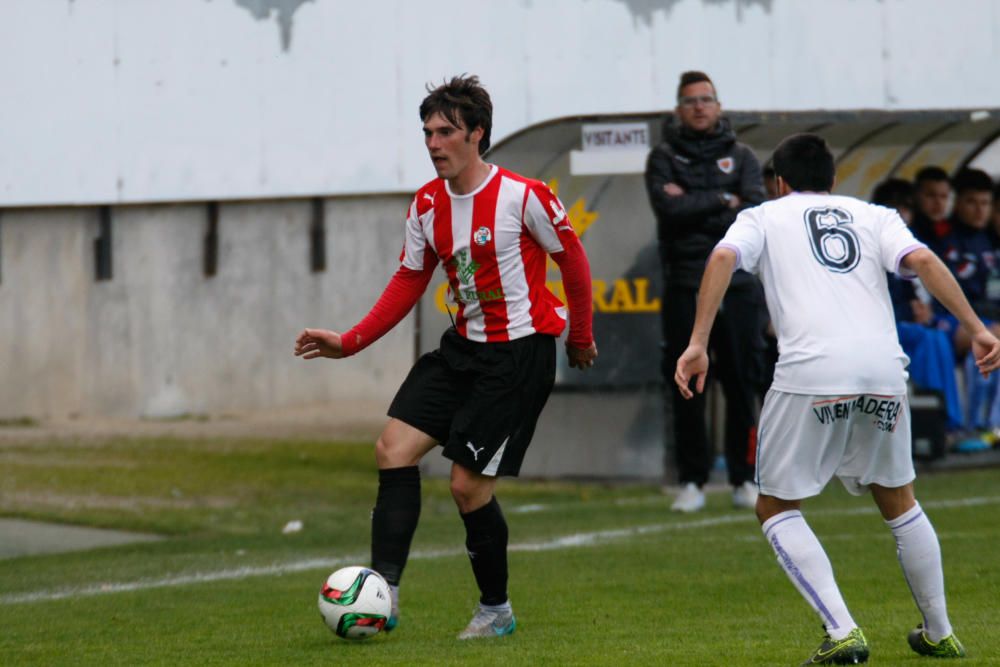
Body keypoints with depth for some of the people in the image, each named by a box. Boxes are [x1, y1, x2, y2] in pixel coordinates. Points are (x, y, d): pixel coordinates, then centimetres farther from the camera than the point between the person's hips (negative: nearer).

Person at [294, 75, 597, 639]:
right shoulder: (427, 205, 3)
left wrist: (581, 338, 7)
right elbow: (408, 283, 10)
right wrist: (349, 343, 1)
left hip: (520, 351, -7)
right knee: (394, 447, -7)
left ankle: (496, 610, 12)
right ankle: (384, 593, -7)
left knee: (469, 483, -8)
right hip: (464, 345, 7)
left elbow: (574, 263, -4)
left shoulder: (523, 196, -16)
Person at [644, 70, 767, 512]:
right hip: (685, 288, -1)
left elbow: (755, 211, -4)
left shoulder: (741, 157, 13)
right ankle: (692, 481, 4)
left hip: (738, 284, 1)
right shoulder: (663, 158, 9)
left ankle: (744, 479, 6)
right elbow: (667, 207, -10)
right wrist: (722, 201, -6)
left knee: (742, 383, -1)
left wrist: (693, 207, -7)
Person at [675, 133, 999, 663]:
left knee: (776, 510, 10)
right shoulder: (874, 216, 23)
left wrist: (697, 344, -7)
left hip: (810, 373, -3)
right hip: (883, 370, 3)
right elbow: (923, 261, 5)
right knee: (898, 501, 24)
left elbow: (722, 258, -1)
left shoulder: (765, 216, 19)